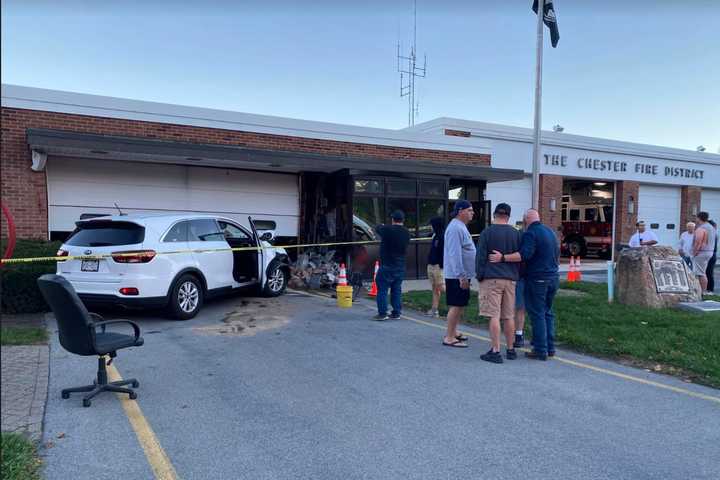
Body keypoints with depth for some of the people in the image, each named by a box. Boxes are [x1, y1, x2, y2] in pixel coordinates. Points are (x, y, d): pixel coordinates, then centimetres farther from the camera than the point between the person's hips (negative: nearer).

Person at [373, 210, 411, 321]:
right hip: (400, 266, 6)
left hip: (387, 266, -6)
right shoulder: (406, 233, 3)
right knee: (397, 290, 12)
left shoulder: (387, 229, -15)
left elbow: (377, 228, 4)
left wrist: (381, 226, 28)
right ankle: (396, 313, 15)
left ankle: (382, 313, -1)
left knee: (382, 289, 0)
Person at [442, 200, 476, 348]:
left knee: (460, 305, 16)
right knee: (456, 306, -7)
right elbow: (454, 254, -24)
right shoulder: (455, 228, -18)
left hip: (463, 275, 10)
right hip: (457, 276, -10)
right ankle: (449, 338, -1)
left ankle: (453, 332, 26)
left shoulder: (461, 227, 17)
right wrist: (461, 276, -25)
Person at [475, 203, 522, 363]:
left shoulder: (487, 232, -4)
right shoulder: (516, 233, 9)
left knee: (494, 316, -4)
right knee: (509, 316, 11)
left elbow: (481, 257, -6)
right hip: (510, 279, 5)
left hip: (491, 279, -4)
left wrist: (479, 276, 2)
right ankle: (510, 350, 19)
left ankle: (495, 351, -3)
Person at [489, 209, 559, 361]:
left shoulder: (530, 233, -12)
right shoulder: (551, 232, 14)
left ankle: (540, 350, 1)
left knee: (537, 314, -2)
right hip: (553, 278, 8)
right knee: (548, 312, 15)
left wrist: (502, 258, -30)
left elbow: (524, 254, -27)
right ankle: (550, 347, 20)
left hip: (537, 279, -8)